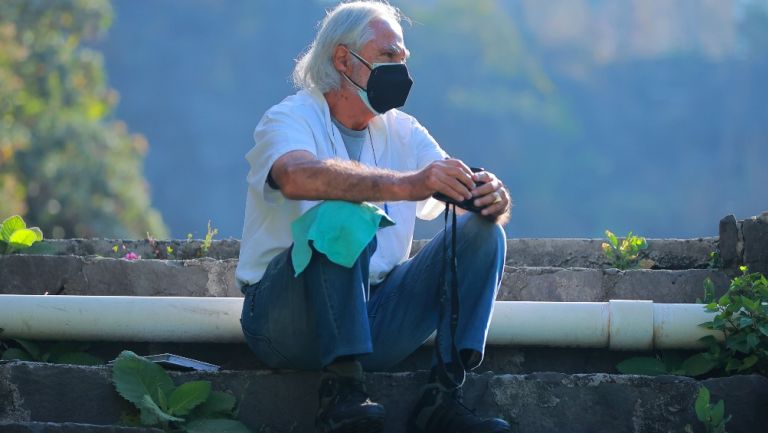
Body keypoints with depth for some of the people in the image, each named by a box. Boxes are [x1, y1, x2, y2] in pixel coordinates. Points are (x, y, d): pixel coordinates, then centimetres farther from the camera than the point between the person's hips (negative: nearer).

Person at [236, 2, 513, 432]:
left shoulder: (402, 131, 13)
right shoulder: (291, 118, -6)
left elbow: (460, 187, 1)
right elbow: (297, 176, -31)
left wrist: (493, 198, -25)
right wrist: (405, 184, -42)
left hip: (374, 312, 6)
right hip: (289, 322, -6)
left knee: (483, 232, -8)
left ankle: (442, 397, -20)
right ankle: (343, 391, -31)